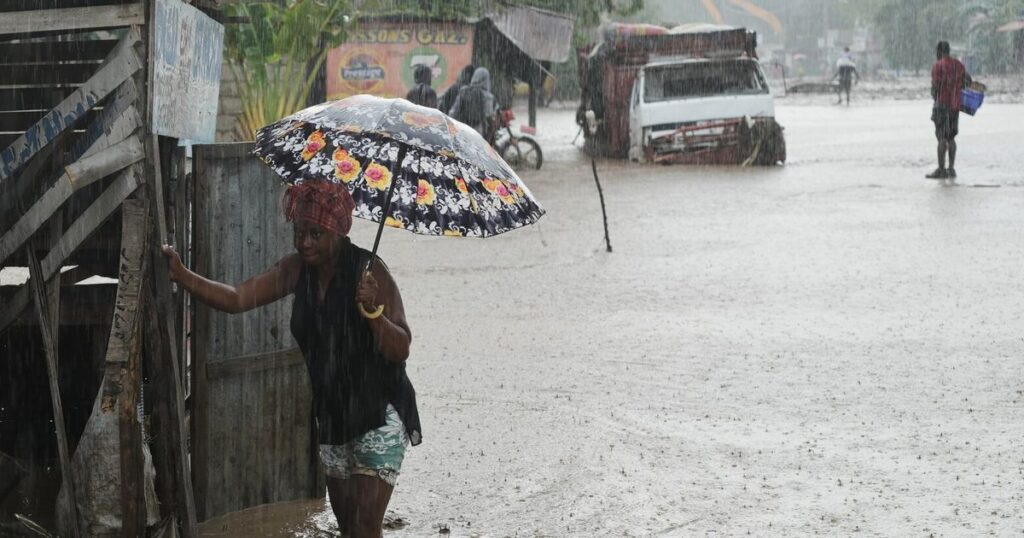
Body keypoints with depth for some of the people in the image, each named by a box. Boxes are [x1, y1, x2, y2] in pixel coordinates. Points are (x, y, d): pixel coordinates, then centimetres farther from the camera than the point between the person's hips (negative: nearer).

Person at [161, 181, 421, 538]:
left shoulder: (369, 272, -18)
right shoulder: (298, 269, -2)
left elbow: (400, 350, -20)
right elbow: (236, 299, -8)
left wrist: (373, 310, -36)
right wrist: (183, 276, -22)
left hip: (379, 411, -6)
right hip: (332, 411, 6)